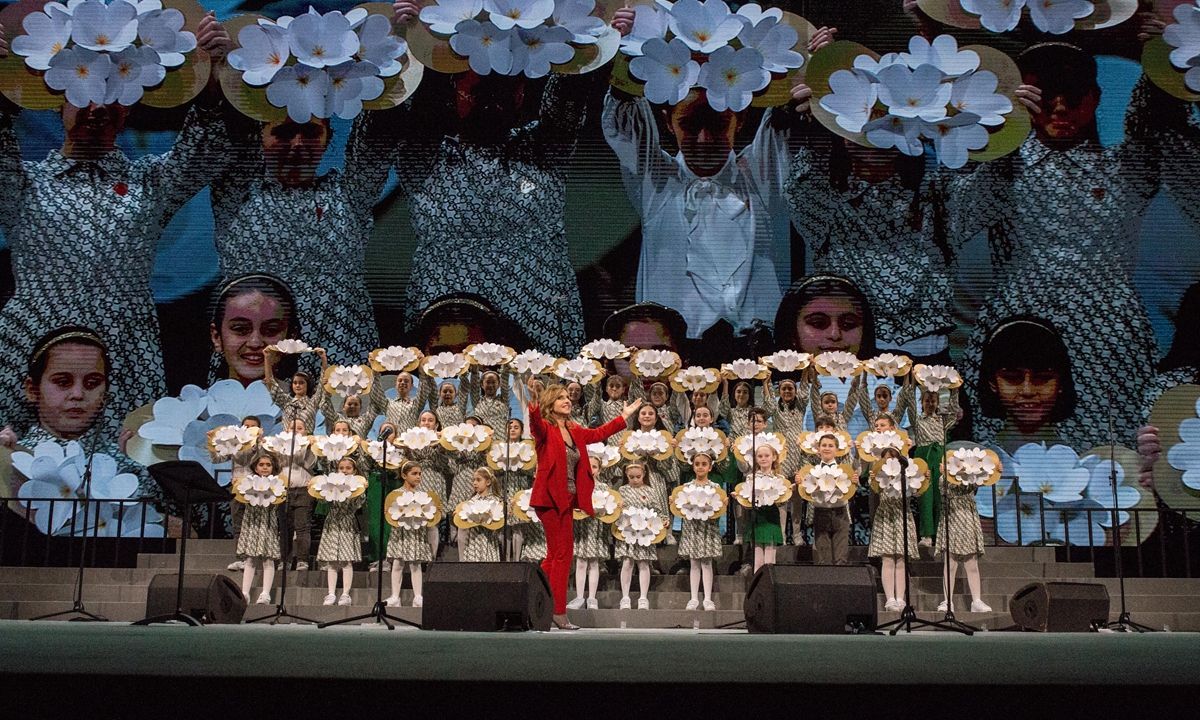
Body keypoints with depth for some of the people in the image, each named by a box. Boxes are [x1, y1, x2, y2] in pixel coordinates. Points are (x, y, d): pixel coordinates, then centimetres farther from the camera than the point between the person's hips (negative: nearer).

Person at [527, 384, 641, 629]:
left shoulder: (575, 432, 15)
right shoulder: (546, 429, -7)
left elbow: (599, 433, 29)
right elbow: (537, 427, -29)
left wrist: (625, 416, 33)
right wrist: (534, 411, -49)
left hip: (566, 500, 8)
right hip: (551, 498, -8)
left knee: (555, 555, 12)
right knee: (563, 553, -10)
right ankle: (558, 612, -6)